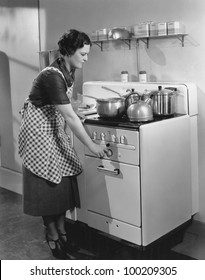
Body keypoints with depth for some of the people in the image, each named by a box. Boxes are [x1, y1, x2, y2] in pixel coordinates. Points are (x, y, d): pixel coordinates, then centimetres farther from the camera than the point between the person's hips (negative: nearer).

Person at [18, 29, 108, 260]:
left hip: (55, 128, 8)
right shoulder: (52, 76, -27)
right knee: (47, 182, -3)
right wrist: (92, 146, -26)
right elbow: (69, 116, -29)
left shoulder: (69, 71, 0)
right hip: (38, 130, -8)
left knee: (63, 180, 7)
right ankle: (52, 236, 11)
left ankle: (62, 232, 18)